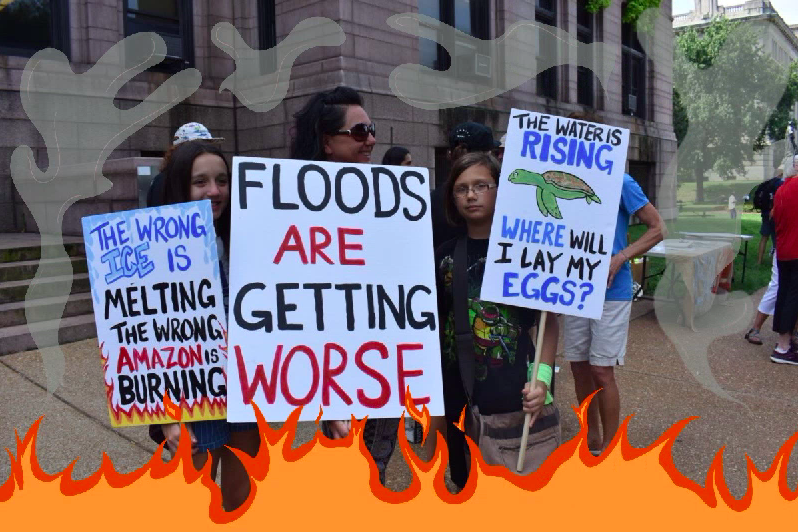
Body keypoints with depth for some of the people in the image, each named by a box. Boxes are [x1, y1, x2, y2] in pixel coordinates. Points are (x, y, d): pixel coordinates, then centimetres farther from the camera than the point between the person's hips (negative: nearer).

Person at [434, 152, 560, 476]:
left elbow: (549, 321, 0)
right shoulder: (446, 255, 8)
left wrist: (543, 378, -12)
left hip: (521, 397, -3)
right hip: (466, 398, 3)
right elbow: (436, 325, 12)